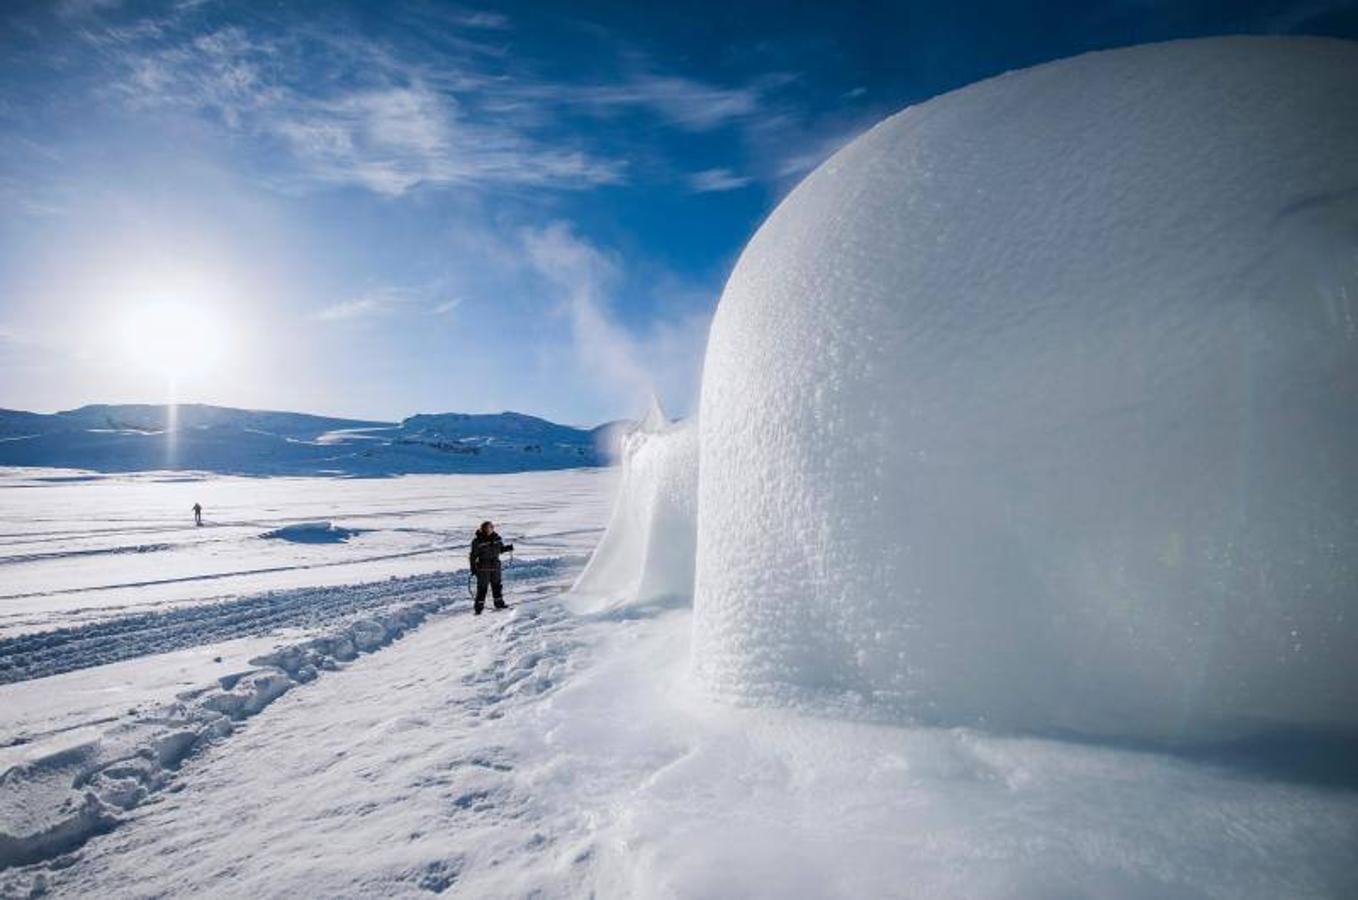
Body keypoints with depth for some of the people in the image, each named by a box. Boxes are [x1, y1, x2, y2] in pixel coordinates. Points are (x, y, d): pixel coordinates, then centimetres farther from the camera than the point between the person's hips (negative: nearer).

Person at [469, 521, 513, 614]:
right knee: (482, 588, -3)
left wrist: (508, 547, -4)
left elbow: (501, 549, 15)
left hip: (495, 566, 5)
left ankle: (499, 603, 30)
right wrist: (473, 568, -11)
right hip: (483, 568, -5)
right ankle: (478, 607, 6)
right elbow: (473, 555, -9)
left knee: (497, 585, 15)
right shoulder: (478, 541, -13)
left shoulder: (496, 538, 2)